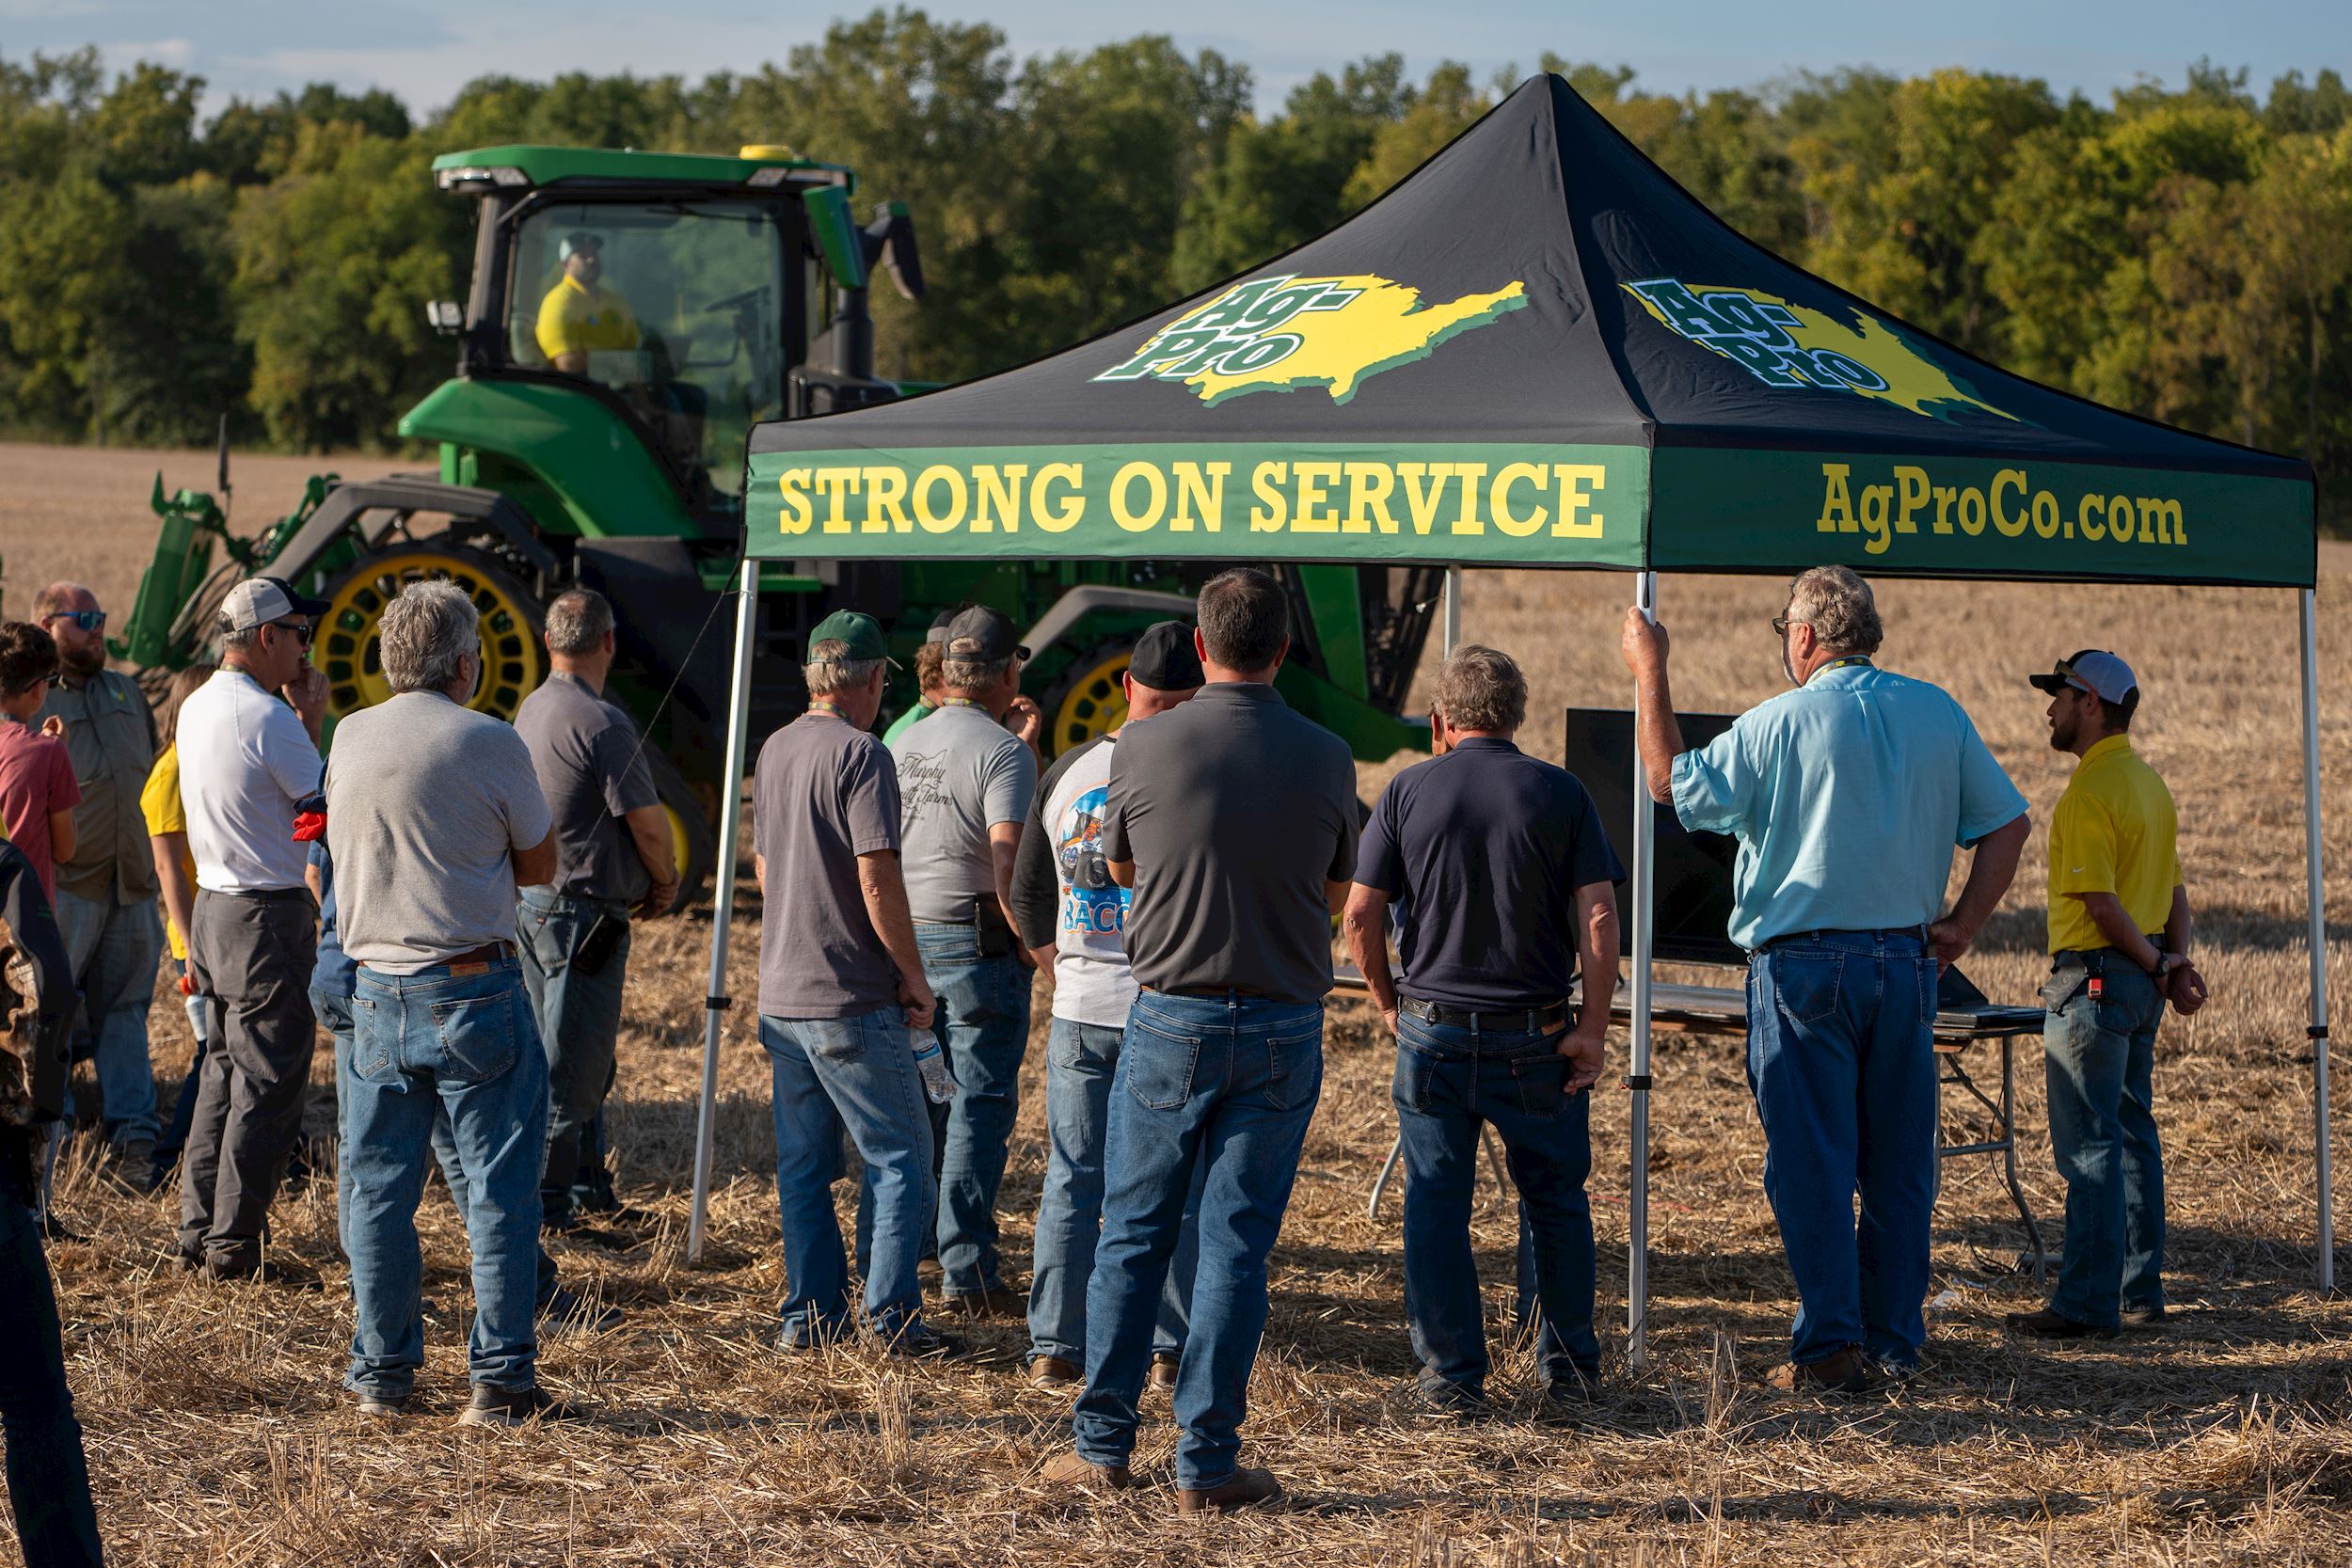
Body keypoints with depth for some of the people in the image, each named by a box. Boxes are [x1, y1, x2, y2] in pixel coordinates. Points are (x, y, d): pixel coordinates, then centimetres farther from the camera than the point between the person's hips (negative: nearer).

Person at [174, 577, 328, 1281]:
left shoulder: (196, 708, 10)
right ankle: (232, 1244, 0)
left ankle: (198, 1231, 19)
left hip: (211, 907, 9)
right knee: (267, 1084, -2)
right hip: (268, 913, -9)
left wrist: (297, 719, 11)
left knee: (223, 1071, 17)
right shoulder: (266, 716, -18)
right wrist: (312, 719, -3)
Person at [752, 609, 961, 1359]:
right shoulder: (859, 754, -14)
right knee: (901, 1158, 0)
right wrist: (915, 978, -9)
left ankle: (810, 1316, 15)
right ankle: (894, 1317, -3)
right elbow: (878, 883, -19)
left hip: (782, 995, 8)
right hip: (854, 1001, -8)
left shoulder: (775, 750, 11)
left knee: (802, 1164, 12)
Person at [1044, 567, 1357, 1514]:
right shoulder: (1325, 759, -4)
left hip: (1169, 1019, 0)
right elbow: (1335, 894, 9)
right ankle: (1206, 1464, 4)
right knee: (1235, 1247, 4)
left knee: (1131, 1238, 11)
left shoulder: (1145, 750, -7)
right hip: (1283, 1027, 0)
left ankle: (1103, 1446, 14)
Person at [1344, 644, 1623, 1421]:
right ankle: (1568, 1371, 18)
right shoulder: (1560, 794, -2)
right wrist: (1593, 1027, -5)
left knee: (1436, 1203, 7)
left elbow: (1360, 912, -3)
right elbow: (1598, 917, -9)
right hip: (1535, 1036, 0)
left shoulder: (1408, 791, -1)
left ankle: (1453, 1378, 7)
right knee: (1556, 1202, 14)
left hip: (1432, 1029, 0)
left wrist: (1387, 1002, 11)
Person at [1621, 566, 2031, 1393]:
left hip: (1803, 961, -4)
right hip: (1906, 960, 4)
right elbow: (2007, 821, 8)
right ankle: (1895, 1342, 13)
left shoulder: (1780, 724, -9)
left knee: (1811, 1163, -1)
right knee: (1899, 1161, 10)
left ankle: (1830, 1348, -3)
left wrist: (1649, 672, 7)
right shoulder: (1938, 713, 5)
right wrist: (1962, 923, 8)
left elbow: (1672, 782, 0)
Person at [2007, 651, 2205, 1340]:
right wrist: (2174, 960, 4)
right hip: (2140, 981, 10)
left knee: (2088, 1144, -8)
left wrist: (2158, 965, -10)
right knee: (2133, 1134, 13)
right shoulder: (2150, 784, 15)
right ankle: (2139, 1291, 17)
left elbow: (2101, 902, -20)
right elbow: (2175, 891, 16)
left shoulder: (2090, 791, -16)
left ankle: (2088, 1302, -8)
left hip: (2096, 978, -10)